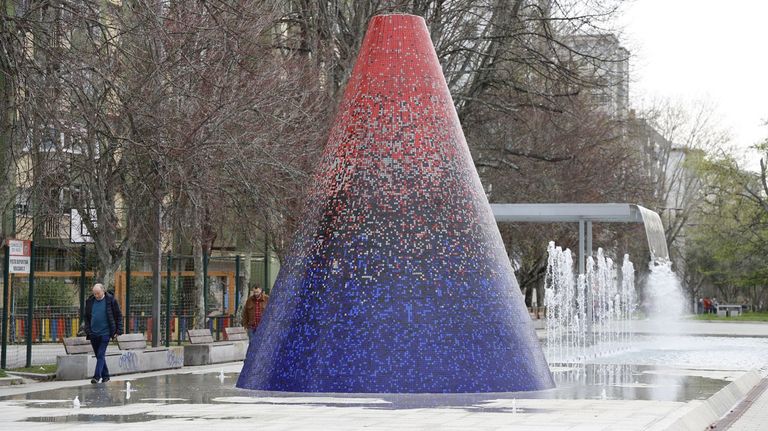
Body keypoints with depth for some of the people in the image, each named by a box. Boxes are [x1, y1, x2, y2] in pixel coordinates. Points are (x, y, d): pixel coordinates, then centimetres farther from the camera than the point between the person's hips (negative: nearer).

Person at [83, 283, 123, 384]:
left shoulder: (111, 300, -4)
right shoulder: (90, 301, 6)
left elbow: (119, 316, 1)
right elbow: (86, 317, 14)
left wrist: (119, 330, -4)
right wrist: (87, 330, 4)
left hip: (105, 333, -5)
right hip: (93, 334, 5)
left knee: (101, 355, -11)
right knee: (99, 356, 11)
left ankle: (97, 376, -12)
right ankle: (105, 376, 21)